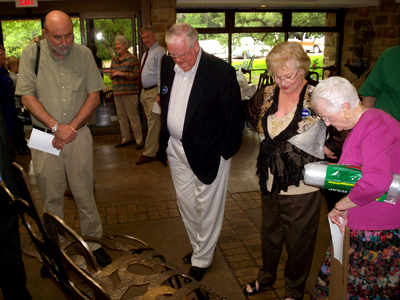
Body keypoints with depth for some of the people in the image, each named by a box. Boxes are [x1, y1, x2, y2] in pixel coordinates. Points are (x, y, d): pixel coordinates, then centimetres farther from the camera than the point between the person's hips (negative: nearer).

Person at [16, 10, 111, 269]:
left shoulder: (84, 54, 1)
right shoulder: (31, 54, -2)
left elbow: (94, 96, 1)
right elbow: (27, 97, -4)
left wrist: (72, 127, -9)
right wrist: (55, 126, -14)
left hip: (78, 134, 0)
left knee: (85, 194, 6)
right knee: (51, 196, 10)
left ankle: (94, 243, 23)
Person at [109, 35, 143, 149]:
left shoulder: (132, 59, -5)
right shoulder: (114, 60, 15)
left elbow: (136, 75, -12)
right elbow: (111, 77, 22)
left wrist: (122, 73, -19)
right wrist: (112, 74, -2)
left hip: (130, 92, -7)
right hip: (117, 92, 7)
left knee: (133, 116, -5)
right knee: (121, 117, 10)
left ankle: (139, 140, 3)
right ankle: (125, 139, 21)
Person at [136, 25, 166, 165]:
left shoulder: (159, 52, -11)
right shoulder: (146, 54, 19)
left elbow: (161, 74, -17)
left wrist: (159, 93, -21)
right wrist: (143, 91, 18)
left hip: (154, 91, -10)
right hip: (145, 91, 10)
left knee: (153, 123, -6)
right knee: (151, 122, 13)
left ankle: (149, 153, -1)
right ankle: (157, 148, 23)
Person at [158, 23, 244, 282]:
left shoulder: (221, 71, -18)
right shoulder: (167, 65, 1)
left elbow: (235, 117, -12)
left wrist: (225, 152, -12)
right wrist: (165, 140, 12)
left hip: (208, 153, -6)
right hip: (176, 149, 6)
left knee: (207, 208, 9)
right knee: (186, 202, 18)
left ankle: (202, 258, 29)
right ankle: (200, 247, 41)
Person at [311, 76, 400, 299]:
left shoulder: (374, 126, -21)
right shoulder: (363, 124, 12)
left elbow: (376, 182, -35)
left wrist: (340, 206, -20)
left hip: (378, 230, -9)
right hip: (360, 223, 9)